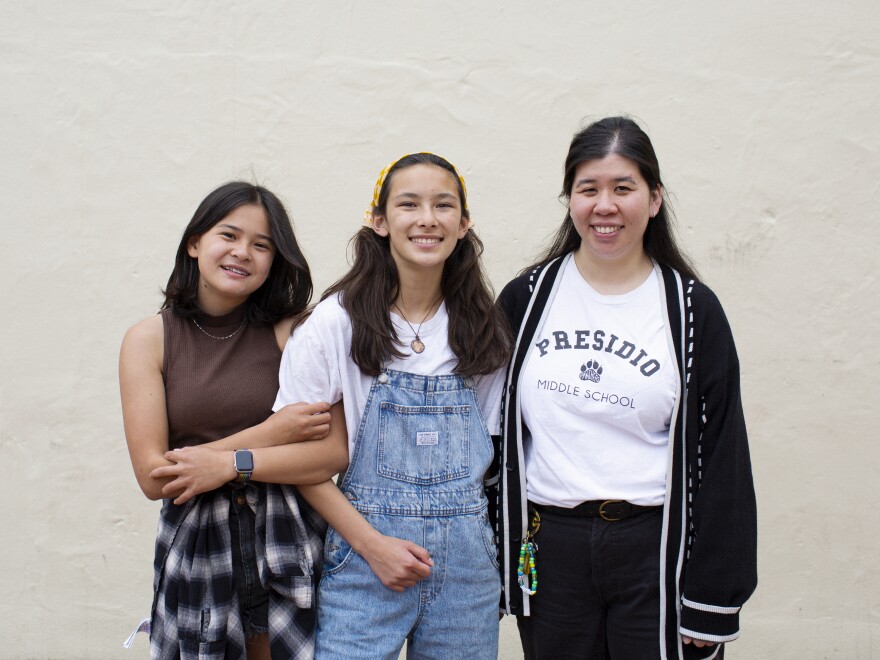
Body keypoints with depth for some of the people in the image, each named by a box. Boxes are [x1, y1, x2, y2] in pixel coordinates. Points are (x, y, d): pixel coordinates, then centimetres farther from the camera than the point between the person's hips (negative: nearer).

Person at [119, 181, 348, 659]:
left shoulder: (290, 333, -4)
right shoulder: (149, 339, -2)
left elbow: (335, 452, -12)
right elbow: (153, 476, -9)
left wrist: (231, 462, -19)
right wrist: (270, 434, -12)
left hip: (286, 548, 0)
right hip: (195, 552, 0)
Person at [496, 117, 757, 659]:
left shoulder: (691, 309, -1)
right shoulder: (528, 296, 4)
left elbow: (720, 458, -1)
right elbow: (493, 431, 9)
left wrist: (712, 602, -4)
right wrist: (499, 554, 6)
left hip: (656, 552, -1)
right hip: (549, 550, 2)